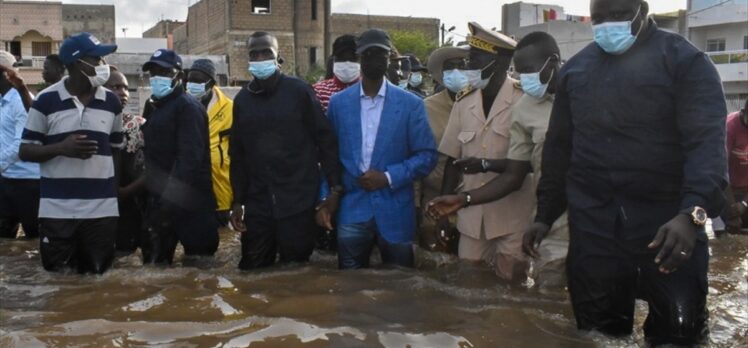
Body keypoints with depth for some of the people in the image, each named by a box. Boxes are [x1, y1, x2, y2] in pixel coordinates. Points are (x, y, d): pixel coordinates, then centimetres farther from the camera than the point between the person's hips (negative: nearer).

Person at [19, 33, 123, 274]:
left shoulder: (111, 102, 7)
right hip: (56, 210, -2)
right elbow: (25, 152, 0)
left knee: (97, 277, 6)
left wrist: (116, 190, 11)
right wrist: (61, 148, -17)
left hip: (102, 209, 2)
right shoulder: (46, 100, -2)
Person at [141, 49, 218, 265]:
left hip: (182, 203, -10)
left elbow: (189, 158, -21)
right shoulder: (158, 107, 19)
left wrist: (169, 202, -26)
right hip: (160, 199, 10)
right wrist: (153, 197, 13)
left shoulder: (187, 107, -11)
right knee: (155, 262, 15)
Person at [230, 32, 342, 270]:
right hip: (257, 205, 4)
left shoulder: (299, 91, -3)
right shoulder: (242, 99, 9)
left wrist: (335, 186, -8)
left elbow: (326, 139, -3)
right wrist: (238, 201, 8)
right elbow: (237, 154, 12)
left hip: (298, 203, -3)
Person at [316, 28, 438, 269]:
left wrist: (388, 177, -13)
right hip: (352, 211, 1)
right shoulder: (339, 103, 5)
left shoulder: (410, 104, -1)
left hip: (395, 213, -1)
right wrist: (326, 198, 0)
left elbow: (427, 156, -2)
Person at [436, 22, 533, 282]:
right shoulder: (465, 101, 5)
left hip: (511, 216, -4)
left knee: (509, 282, 3)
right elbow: (453, 157, 9)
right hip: (471, 214, 4)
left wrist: (486, 164, -21)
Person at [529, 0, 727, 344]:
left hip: (668, 222, -3)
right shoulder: (575, 68, 11)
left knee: (679, 328, 0)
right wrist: (545, 214, 12)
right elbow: (558, 147, 15)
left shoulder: (685, 61, -3)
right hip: (592, 224, 4)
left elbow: (706, 140, -14)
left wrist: (693, 212, -29)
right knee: (599, 328, 11)